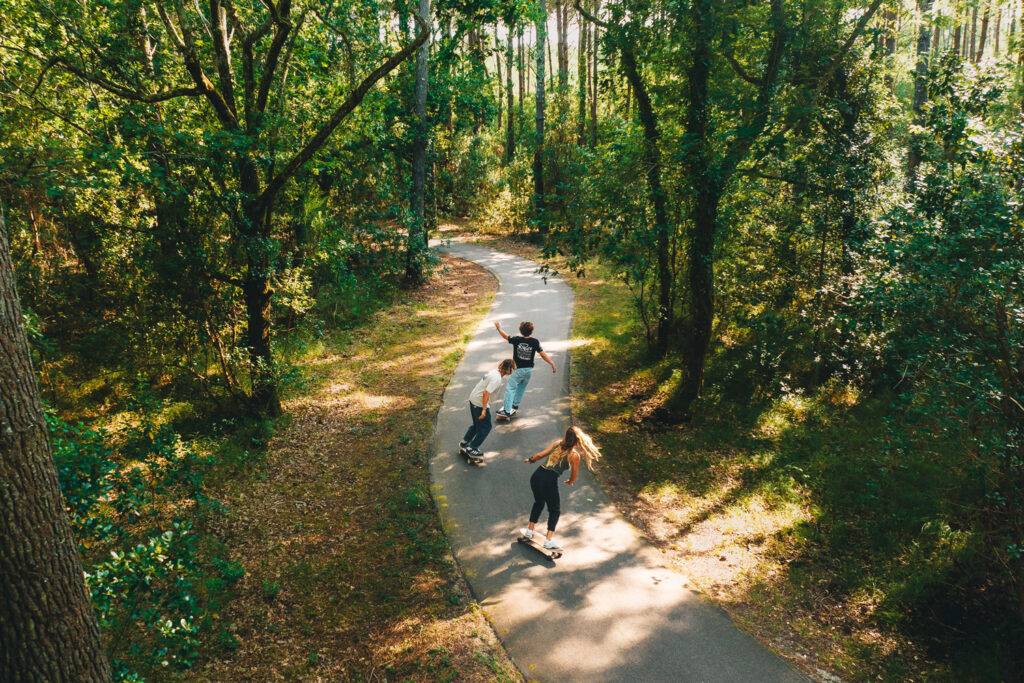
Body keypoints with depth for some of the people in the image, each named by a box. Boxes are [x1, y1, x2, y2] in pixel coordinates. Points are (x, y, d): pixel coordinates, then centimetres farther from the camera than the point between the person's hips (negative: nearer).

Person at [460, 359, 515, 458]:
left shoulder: (494, 372, 3)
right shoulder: (497, 379, -24)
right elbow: (486, 392, -29)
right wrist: (484, 409, -27)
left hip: (473, 398, 9)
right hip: (480, 403, -9)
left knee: (476, 424, 26)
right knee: (486, 427, 5)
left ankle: (464, 443, 37)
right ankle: (472, 449, 11)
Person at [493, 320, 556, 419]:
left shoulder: (516, 340, -14)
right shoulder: (535, 342, -10)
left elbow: (505, 335, 2)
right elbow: (543, 354, -6)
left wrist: (498, 327, 19)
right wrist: (552, 364, 3)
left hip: (518, 369, -3)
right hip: (529, 370, 3)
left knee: (510, 389, 0)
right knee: (521, 387, 23)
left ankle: (507, 411, -7)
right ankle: (515, 405, 35)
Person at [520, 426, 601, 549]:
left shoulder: (557, 444, 7)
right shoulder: (575, 455, -4)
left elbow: (540, 455, 7)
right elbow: (574, 477, 5)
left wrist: (530, 460, 26)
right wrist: (570, 482, 28)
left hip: (537, 475, 5)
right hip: (550, 480, -5)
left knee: (538, 503, 31)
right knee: (555, 510, 17)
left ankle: (529, 531, 37)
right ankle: (549, 540, 13)